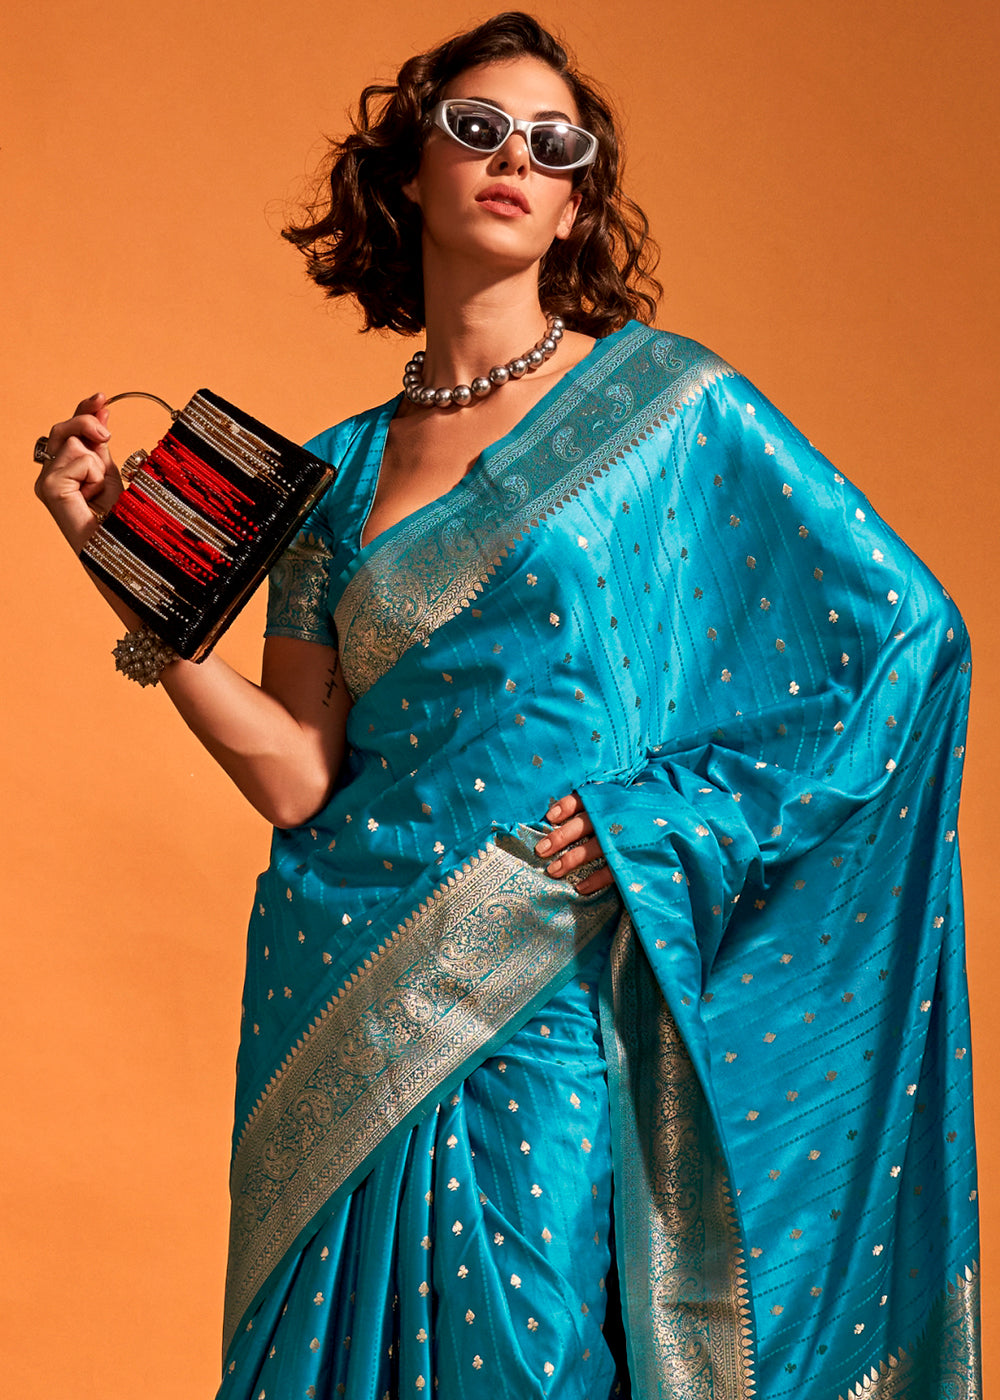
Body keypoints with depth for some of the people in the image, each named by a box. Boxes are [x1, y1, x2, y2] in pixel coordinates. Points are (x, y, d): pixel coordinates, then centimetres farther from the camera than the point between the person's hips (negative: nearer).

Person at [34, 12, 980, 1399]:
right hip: (351, 1012, 3)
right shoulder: (344, 471, 9)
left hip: (551, 1010, -3)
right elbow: (298, 778, 2)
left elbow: (903, 627, -3)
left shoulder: (669, 404, 0)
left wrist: (663, 816, -10)